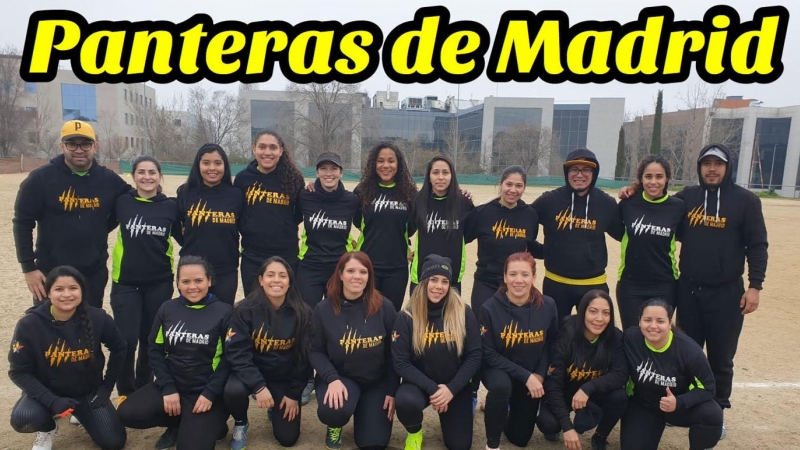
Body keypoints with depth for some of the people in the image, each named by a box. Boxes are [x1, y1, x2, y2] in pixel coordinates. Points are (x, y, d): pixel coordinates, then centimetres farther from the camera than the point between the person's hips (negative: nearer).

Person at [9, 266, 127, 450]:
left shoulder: (98, 318, -18)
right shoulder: (29, 324, -20)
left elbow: (119, 349, -1)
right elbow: (18, 371, -13)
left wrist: (107, 386, -2)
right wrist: (51, 401, -24)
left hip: (89, 392, 1)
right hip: (48, 392, -1)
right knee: (23, 420, -33)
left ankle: (81, 414, 25)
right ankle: (48, 429, 6)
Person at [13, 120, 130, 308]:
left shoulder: (109, 180, -1)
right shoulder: (41, 178, -8)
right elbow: (23, 223, -4)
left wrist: (101, 231, 3)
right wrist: (29, 267, -7)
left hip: (94, 274, 3)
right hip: (50, 274, -2)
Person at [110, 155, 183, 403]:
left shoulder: (170, 206, -2)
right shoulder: (122, 202, -4)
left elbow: (184, 238, 8)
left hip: (159, 283, 1)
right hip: (125, 282, -1)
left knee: (151, 340, 11)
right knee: (126, 340, -6)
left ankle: (144, 389, 31)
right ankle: (125, 392, 18)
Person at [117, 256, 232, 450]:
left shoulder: (223, 312, -9)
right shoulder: (167, 309, 2)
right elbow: (155, 350, 4)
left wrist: (210, 393, -15)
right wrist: (168, 388, -6)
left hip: (205, 391, -4)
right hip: (172, 385, 4)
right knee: (127, 413, -17)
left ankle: (209, 425, 15)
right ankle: (178, 425, 8)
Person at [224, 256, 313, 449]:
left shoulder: (302, 313, -11)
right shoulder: (245, 310, -15)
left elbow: (304, 357, -4)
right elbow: (237, 353, -18)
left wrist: (294, 393, -5)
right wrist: (258, 386, -28)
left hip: (285, 378, 1)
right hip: (252, 373, -1)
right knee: (233, 390, -34)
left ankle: (277, 409, 33)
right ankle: (241, 424, 2)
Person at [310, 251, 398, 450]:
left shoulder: (384, 307, -10)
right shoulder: (324, 309, -9)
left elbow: (394, 352, -4)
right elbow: (315, 352, -5)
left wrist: (392, 390, -5)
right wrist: (332, 379, -21)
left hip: (377, 381, 1)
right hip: (339, 376, -1)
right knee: (333, 410, -33)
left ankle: (363, 410, 31)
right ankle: (335, 425, 9)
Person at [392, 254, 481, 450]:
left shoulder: (464, 313, -9)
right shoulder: (406, 317, -11)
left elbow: (475, 355, -8)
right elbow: (401, 363, -12)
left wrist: (451, 389, -18)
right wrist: (432, 388, -21)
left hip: (455, 386, 1)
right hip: (420, 384, -1)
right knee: (405, 402, -33)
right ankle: (414, 432, 4)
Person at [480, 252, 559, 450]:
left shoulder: (547, 306, -15)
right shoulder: (490, 308, -23)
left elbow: (551, 344, 0)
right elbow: (489, 354, -18)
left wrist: (539, 375, -13)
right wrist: (525, 376, -24)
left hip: (533, 376, 3)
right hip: (498, 370, -3)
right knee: (501, 386, -39)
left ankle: (511, 409, 45)